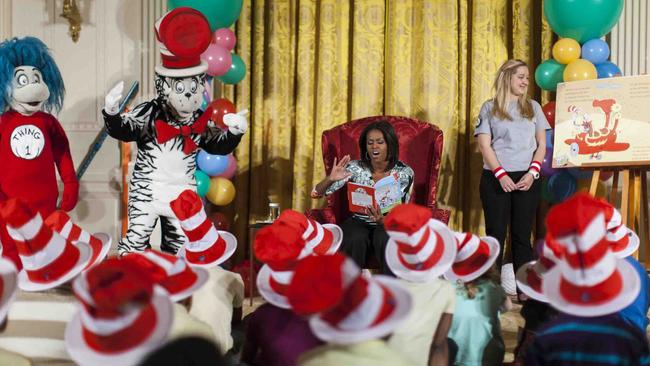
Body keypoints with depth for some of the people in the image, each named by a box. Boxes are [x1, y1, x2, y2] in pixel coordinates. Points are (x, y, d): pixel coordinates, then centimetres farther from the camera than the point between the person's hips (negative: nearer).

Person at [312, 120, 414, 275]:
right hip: (359, 222, 1)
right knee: (356, 238, -33)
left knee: (385, 238, -35)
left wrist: (383, 220, -32)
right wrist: (330, 179, -31)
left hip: (389, 223, -1)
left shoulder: (404, 172, -8)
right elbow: (316, 193, -8)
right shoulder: (356, 167, -7)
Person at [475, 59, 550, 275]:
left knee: (523, 235, 4)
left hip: (527, 178, 2)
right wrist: (501, 174, -13)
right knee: (496, 234, -1)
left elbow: (542, 144, 10)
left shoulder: (533, 107, 13)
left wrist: (532, 172, -5)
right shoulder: (489, 108, 5)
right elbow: (484, 145, -2)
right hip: (495, 179, -2)